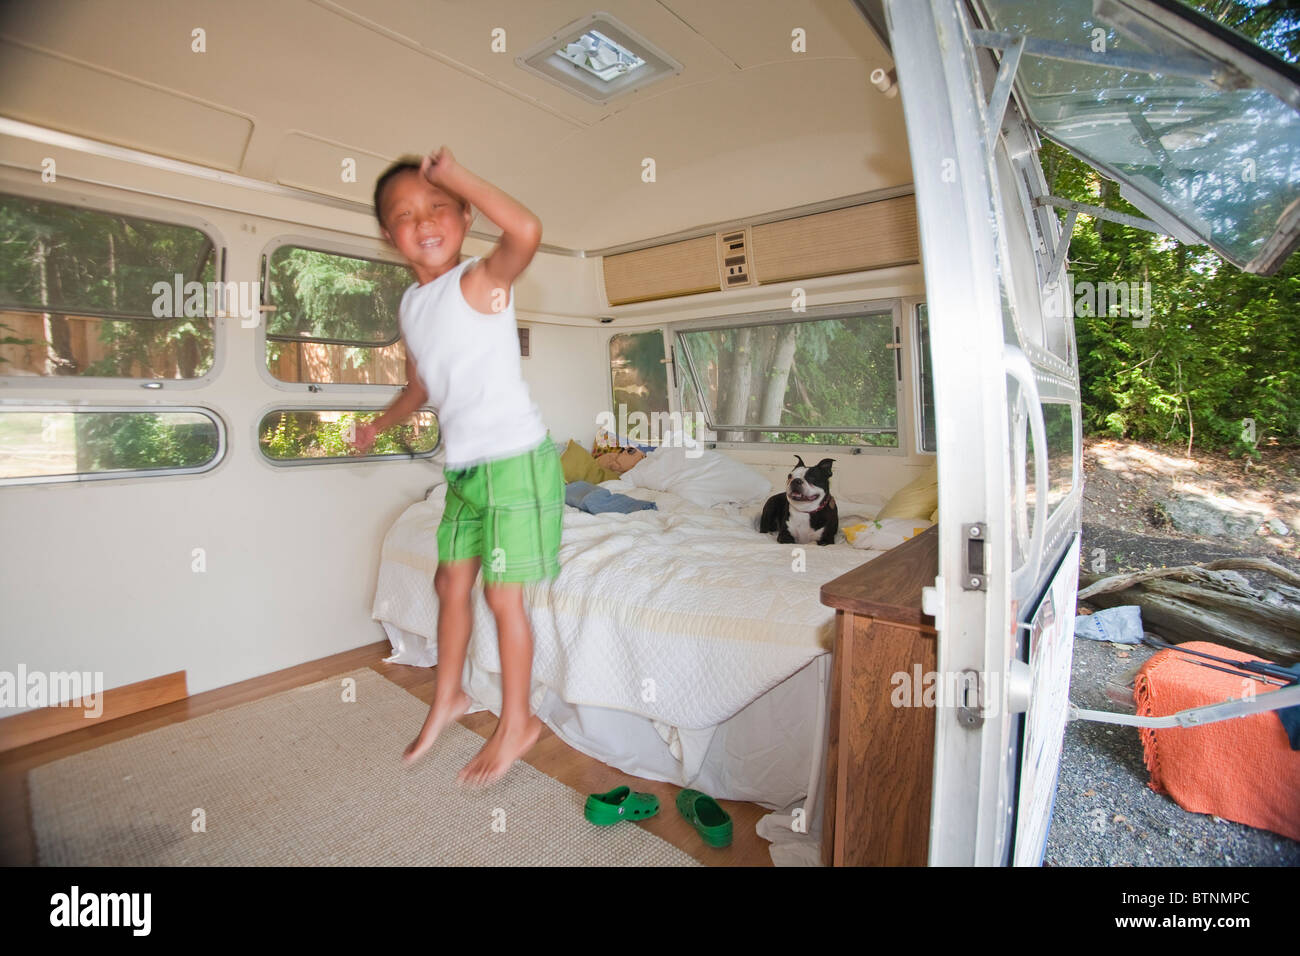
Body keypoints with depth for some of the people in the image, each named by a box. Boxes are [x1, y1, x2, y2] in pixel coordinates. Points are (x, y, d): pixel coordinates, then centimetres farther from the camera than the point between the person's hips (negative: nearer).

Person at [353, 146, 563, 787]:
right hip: (463, 465, 8)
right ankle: (448, 697, 39)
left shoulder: (481, 281, -11)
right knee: (451, 581, 17)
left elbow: (527, 230, -33)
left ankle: (517, 722, 21)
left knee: (502, 592, 0)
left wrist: (455, 175, -21)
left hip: (514, 460, -8)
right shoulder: (410, 305, 11)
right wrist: (380, 424, 34)